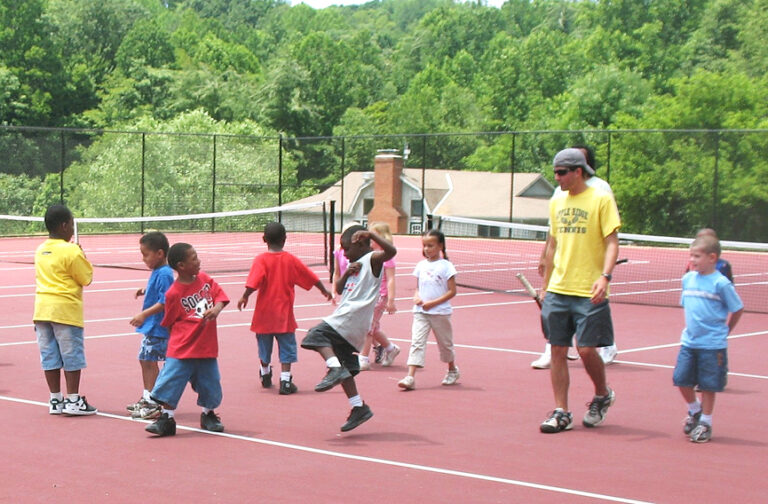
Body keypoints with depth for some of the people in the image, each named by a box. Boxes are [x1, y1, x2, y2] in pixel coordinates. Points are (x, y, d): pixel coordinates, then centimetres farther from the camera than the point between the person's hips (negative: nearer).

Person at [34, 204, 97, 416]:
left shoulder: (40, 251, 9)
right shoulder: (71, 251, -12)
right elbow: (86, 279, -7)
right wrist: (82, 256, 6)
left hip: (42, 309, 7)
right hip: (66, 309, -7)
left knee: (49, 357, 9)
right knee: (72, 356, 2)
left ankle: (55, 400, 15)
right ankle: (73, 400, 4)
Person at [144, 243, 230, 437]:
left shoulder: (204, 278, 4)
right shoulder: (174, 294, -11)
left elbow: (220, 296, 2)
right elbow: (170, 323, -3)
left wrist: (216, 309, -16)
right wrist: (181, 337, -5)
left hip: (206, 347, 5)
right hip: (182, 348, -5)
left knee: (210, 383, 11)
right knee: (170, 382, -7)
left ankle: (208, 415, 31)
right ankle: (166, 419, 3)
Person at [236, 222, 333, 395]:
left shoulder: (261, 260, -9)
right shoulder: (291, 260, -2)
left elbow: (253, 283, -23)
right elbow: (311, 278, 6)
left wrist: (245, 296, -10)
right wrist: (324, 290, 19)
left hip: (264, 314, 0)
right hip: (284, 314, 0)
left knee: (265, 347, 18)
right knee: (286, 348, 3)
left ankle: (265, 375, 36)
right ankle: (285, 381, -7)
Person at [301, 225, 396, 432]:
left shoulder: (372, 259, -4)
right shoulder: (357, 265, 24)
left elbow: (391, 251, -25)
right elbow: (339, 289, 22)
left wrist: (371, 234, -32)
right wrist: (347, 273, 4)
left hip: (351, 317, -10)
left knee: (318, 335, -19)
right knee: (344, 368, 10)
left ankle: (335, 368, -34)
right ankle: (359, 407, 11)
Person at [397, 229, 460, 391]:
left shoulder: (446, 266, -8)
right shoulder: (421, 265, 7)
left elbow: (452, 291, -9)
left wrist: (433, 303, -16)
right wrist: (416, 297, -7)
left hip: (440, 312, -3)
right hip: (421, 312, 3)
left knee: (445, 343, 13)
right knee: (417, 342, -10)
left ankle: (452, 370, 37)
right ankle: (410, 377, -18)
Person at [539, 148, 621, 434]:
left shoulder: (601, 200, -5)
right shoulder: (556, 203, 13)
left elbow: (612, 243, -9)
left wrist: (605, 276, -24)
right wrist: (545, 286, 19)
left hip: (589, 292, -5)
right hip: (558, 291, 5)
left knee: (586, 349, -6)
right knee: (558, 350, 2)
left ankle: (603, 396, 21)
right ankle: (561, 413, 8)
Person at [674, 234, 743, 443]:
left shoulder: (721, 283, -12)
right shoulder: (688, 279, 5)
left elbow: (737, 309, -3)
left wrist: (724, 331, 4)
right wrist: (692, 327, 13)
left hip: (712, 345, -5)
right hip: (689, 341, 5)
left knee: (708, 385, 2)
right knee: (681, 379, 4)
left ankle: (705, 422, 16)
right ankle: (695, 410, 29)